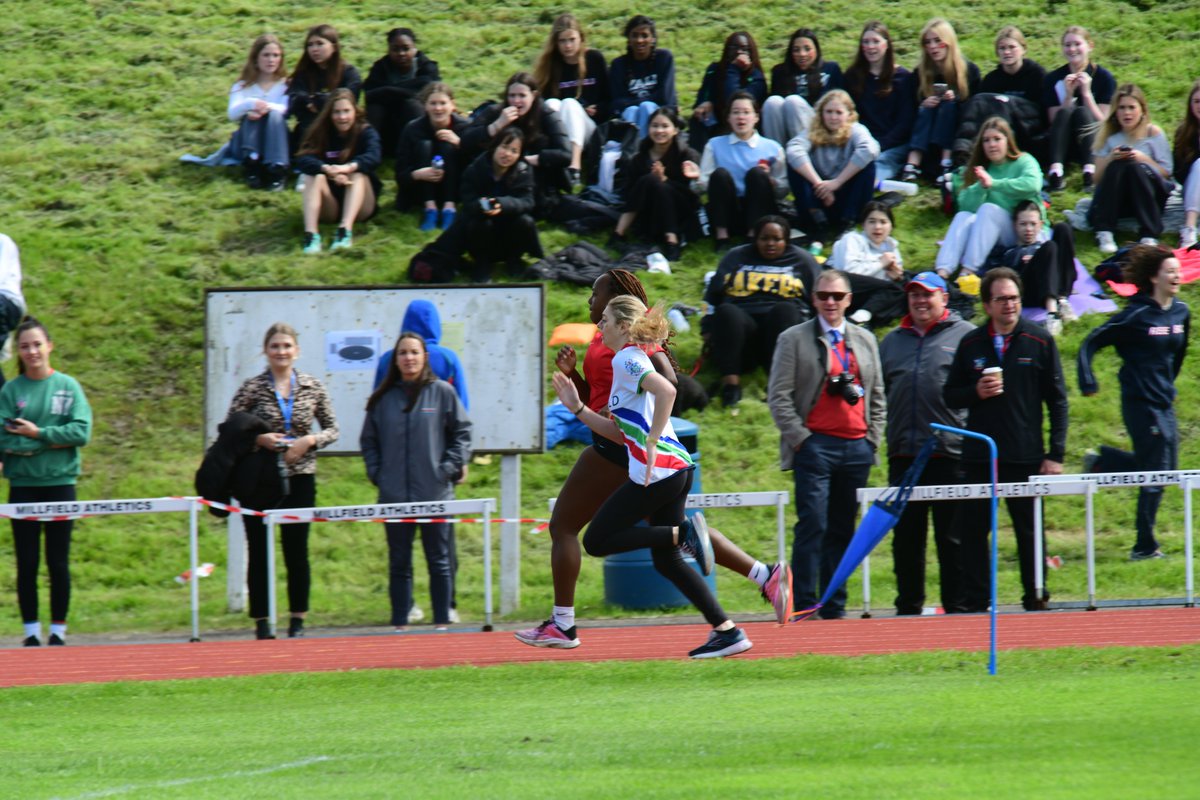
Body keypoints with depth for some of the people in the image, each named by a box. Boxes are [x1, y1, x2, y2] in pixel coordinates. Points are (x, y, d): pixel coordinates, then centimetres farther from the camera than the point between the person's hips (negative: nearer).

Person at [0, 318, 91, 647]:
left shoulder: (68, 386, 2)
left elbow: (82, 432, -8)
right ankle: (31, 630, 8)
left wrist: (38, 433, -13)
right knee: (26, 563, 2)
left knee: (59, 563, 2)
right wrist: (52, 443, -14)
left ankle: (59, 630, 9)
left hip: (60, 484, 0)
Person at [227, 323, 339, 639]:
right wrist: (259, 439, -16)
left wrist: (309, 441, -8)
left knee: (297, 550, 2)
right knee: (259, 551, 0)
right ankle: (261, 622, 5)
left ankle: (298, 621, 10)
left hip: (300, 478, 1)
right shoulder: (252, 388, -2)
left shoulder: (313, 387, 5)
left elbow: (332, 429, 10)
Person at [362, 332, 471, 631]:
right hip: (394, 496, 2)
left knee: (440, 561, 2)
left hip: (435, 493, -2)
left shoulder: (442, 392, 2)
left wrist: (449, 469, -5)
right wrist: (376, 473, 0)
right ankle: (399, 625, 10)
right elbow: (368, 440, 12)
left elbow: (462, 432, 4)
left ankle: (441, 622, 7)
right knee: (399, 564, 6)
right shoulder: (383, 399, 8)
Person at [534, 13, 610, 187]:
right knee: (551, 104, -29)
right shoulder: (550, 63, 5)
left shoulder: (595, 59, 4)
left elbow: (608, 99, 9)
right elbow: (543, 97, 1)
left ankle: (575, 167, -54)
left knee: (569, 103, -31)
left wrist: (596, 111, -10)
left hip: (590, 127, -1)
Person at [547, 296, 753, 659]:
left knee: (596, 541, -2)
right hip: (676, 469, 10)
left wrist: (651, 443, -24)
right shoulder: (630, 361, 21)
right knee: (667, 561, 12)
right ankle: (728, 631, 6)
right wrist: (578, 408, 21)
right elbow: (620, 433, 24)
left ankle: (684, 533, -12)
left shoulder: (626, 359, -8)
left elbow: (666, 391, -27)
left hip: (656, 471, -10)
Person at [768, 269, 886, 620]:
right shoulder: (793, 339, 3)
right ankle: (804, 604, -9)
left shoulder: (865, 341, 17)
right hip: (815, 444, -4)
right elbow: (779, 396, -1)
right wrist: (799, 438, -9)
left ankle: (834, 605, 9)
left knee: (842, 530, 5)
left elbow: (877, 396, 20)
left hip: (857, 447, 4)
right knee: (813, 526, -11)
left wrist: (872, 439, 9)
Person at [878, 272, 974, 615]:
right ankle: (908, 605, 13)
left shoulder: (964, 336, 3)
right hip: (904, 454, 5)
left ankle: (956, 605, 4)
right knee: (905, 535, 7)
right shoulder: (892, 342, 18)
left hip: (950, 454, -5)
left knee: (952, 535, -1)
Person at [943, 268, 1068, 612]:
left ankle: (1035, 595, 11)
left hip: (1026, 455, -2)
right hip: (978, 455, 2)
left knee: (1029, 530, 3)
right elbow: (949, 395, 12)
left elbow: (1057, 400, 2)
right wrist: (976, 392, -11)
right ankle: (975, 597, 8)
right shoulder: (971, 344, 7)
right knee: (971, 529, 1)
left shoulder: (1039, 341, 1)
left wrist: (1055, 454, -4)